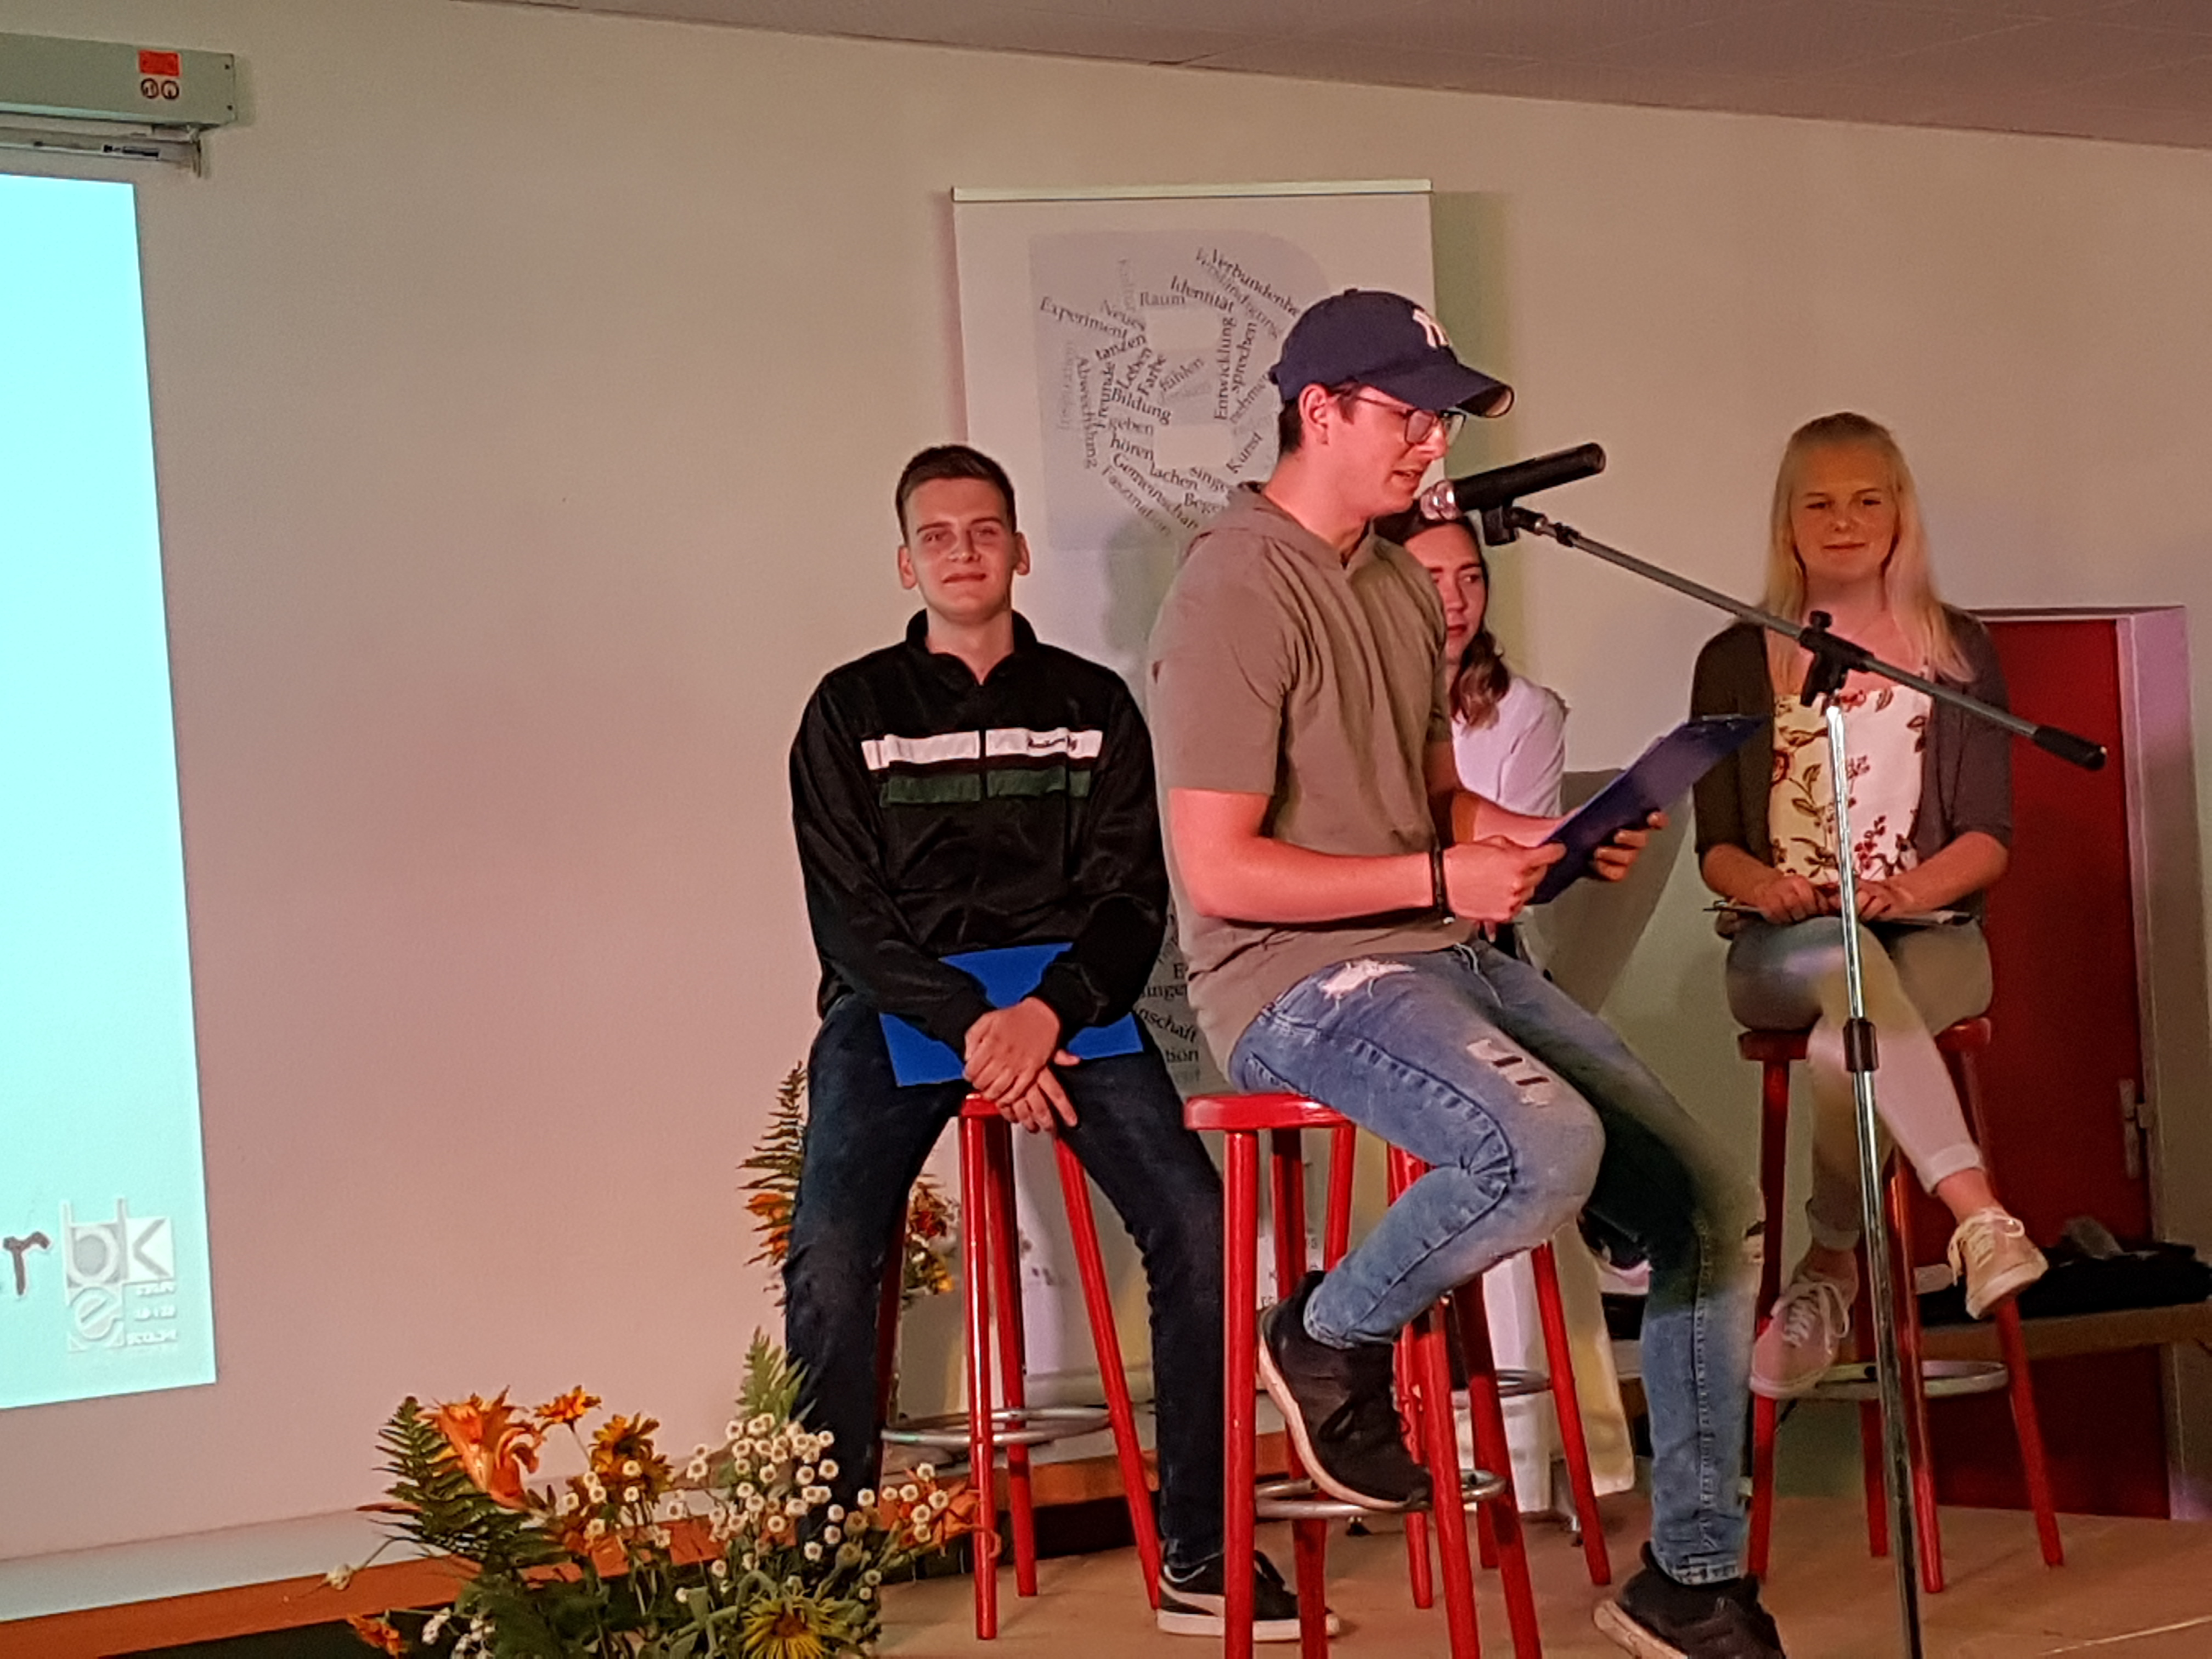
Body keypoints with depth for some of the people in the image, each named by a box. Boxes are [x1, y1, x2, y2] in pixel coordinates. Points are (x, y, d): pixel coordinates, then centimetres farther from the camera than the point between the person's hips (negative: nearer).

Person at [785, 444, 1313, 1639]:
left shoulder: (1091, 704, 15)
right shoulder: (852, 711, 10)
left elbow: (1133, 898, 6)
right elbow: (847, 915, 1)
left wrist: (1047, 1014, -14)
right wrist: (970, 1023, -16)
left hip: (1066, 995, 1)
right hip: (901, 1003, -1)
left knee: (1194, 1226, -21)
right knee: (828, 1262, -25)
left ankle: (1196, 1556, -10)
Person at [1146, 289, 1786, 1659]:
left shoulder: (1402, 584, 15)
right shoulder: (1238, 594, -13)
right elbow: (1218, 872, -18)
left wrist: (1544, 840, 5)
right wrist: (1438, 879, -20)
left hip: (1447, 961, 9)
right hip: (1301, 984, -9)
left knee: (1713, 1211, 1)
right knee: (1547, 1150, -35)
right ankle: (1333, 1337, -6)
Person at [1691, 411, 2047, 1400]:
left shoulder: (1958, 653, 11)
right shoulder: (1736, 663, 12)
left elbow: (1988, 838, 3)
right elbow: (1715, 845, 7)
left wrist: (1904, 890, -18)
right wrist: (1763, 887, -17)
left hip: (1929, 937, 0)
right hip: (1780, 950, 0)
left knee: (1845, 1042, -35)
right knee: (1844, 960, -37)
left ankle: (1831, 1269, -16)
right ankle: (1978, 1219, -49)